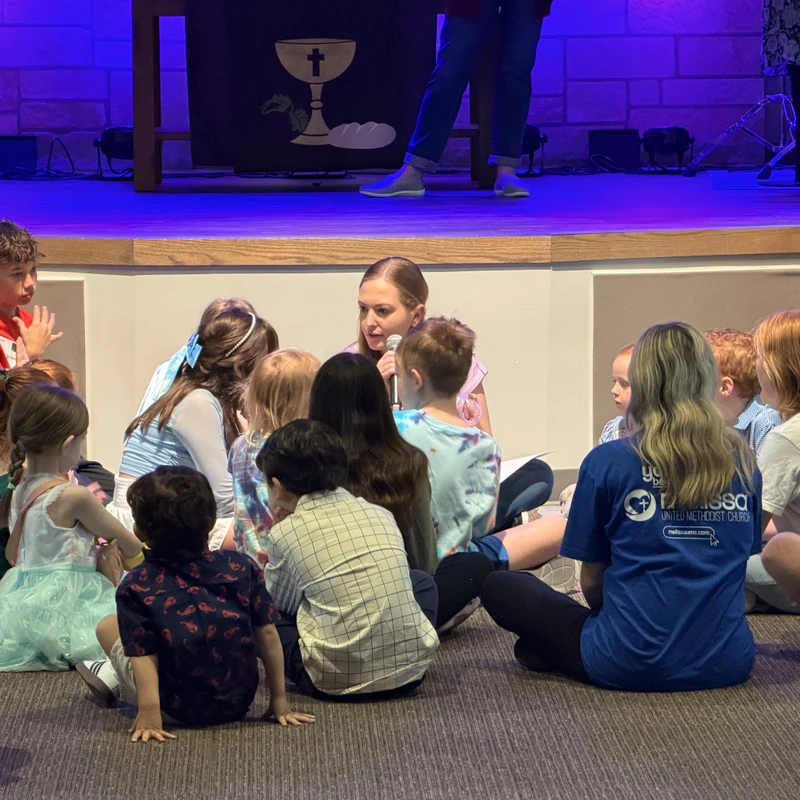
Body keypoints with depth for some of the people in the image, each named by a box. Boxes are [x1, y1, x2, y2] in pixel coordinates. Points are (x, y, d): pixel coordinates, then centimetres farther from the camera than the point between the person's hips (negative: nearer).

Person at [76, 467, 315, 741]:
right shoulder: (241, 569, -6)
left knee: (108, 626, 15)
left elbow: (143, 654, -20)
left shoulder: (136, 587, -13)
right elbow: (267, 634, -3)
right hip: (238, 704, 3)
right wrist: (279, 700, 4)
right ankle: (114, 675, 45)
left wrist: (149, 713, -24)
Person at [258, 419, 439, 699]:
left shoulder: (286, 533, -4)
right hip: (410, 669, 3)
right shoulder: (381, 515, 8)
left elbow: (280, 602, 11)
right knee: (421, 581, 34)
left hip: (336, 681, -3)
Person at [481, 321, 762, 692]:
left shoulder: (606, 462, -6)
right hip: (727, 665, 4)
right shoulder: (743, 463, 4)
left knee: (498, 586, 13)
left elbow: (591, 582, 2)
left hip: (632, 667, -3)